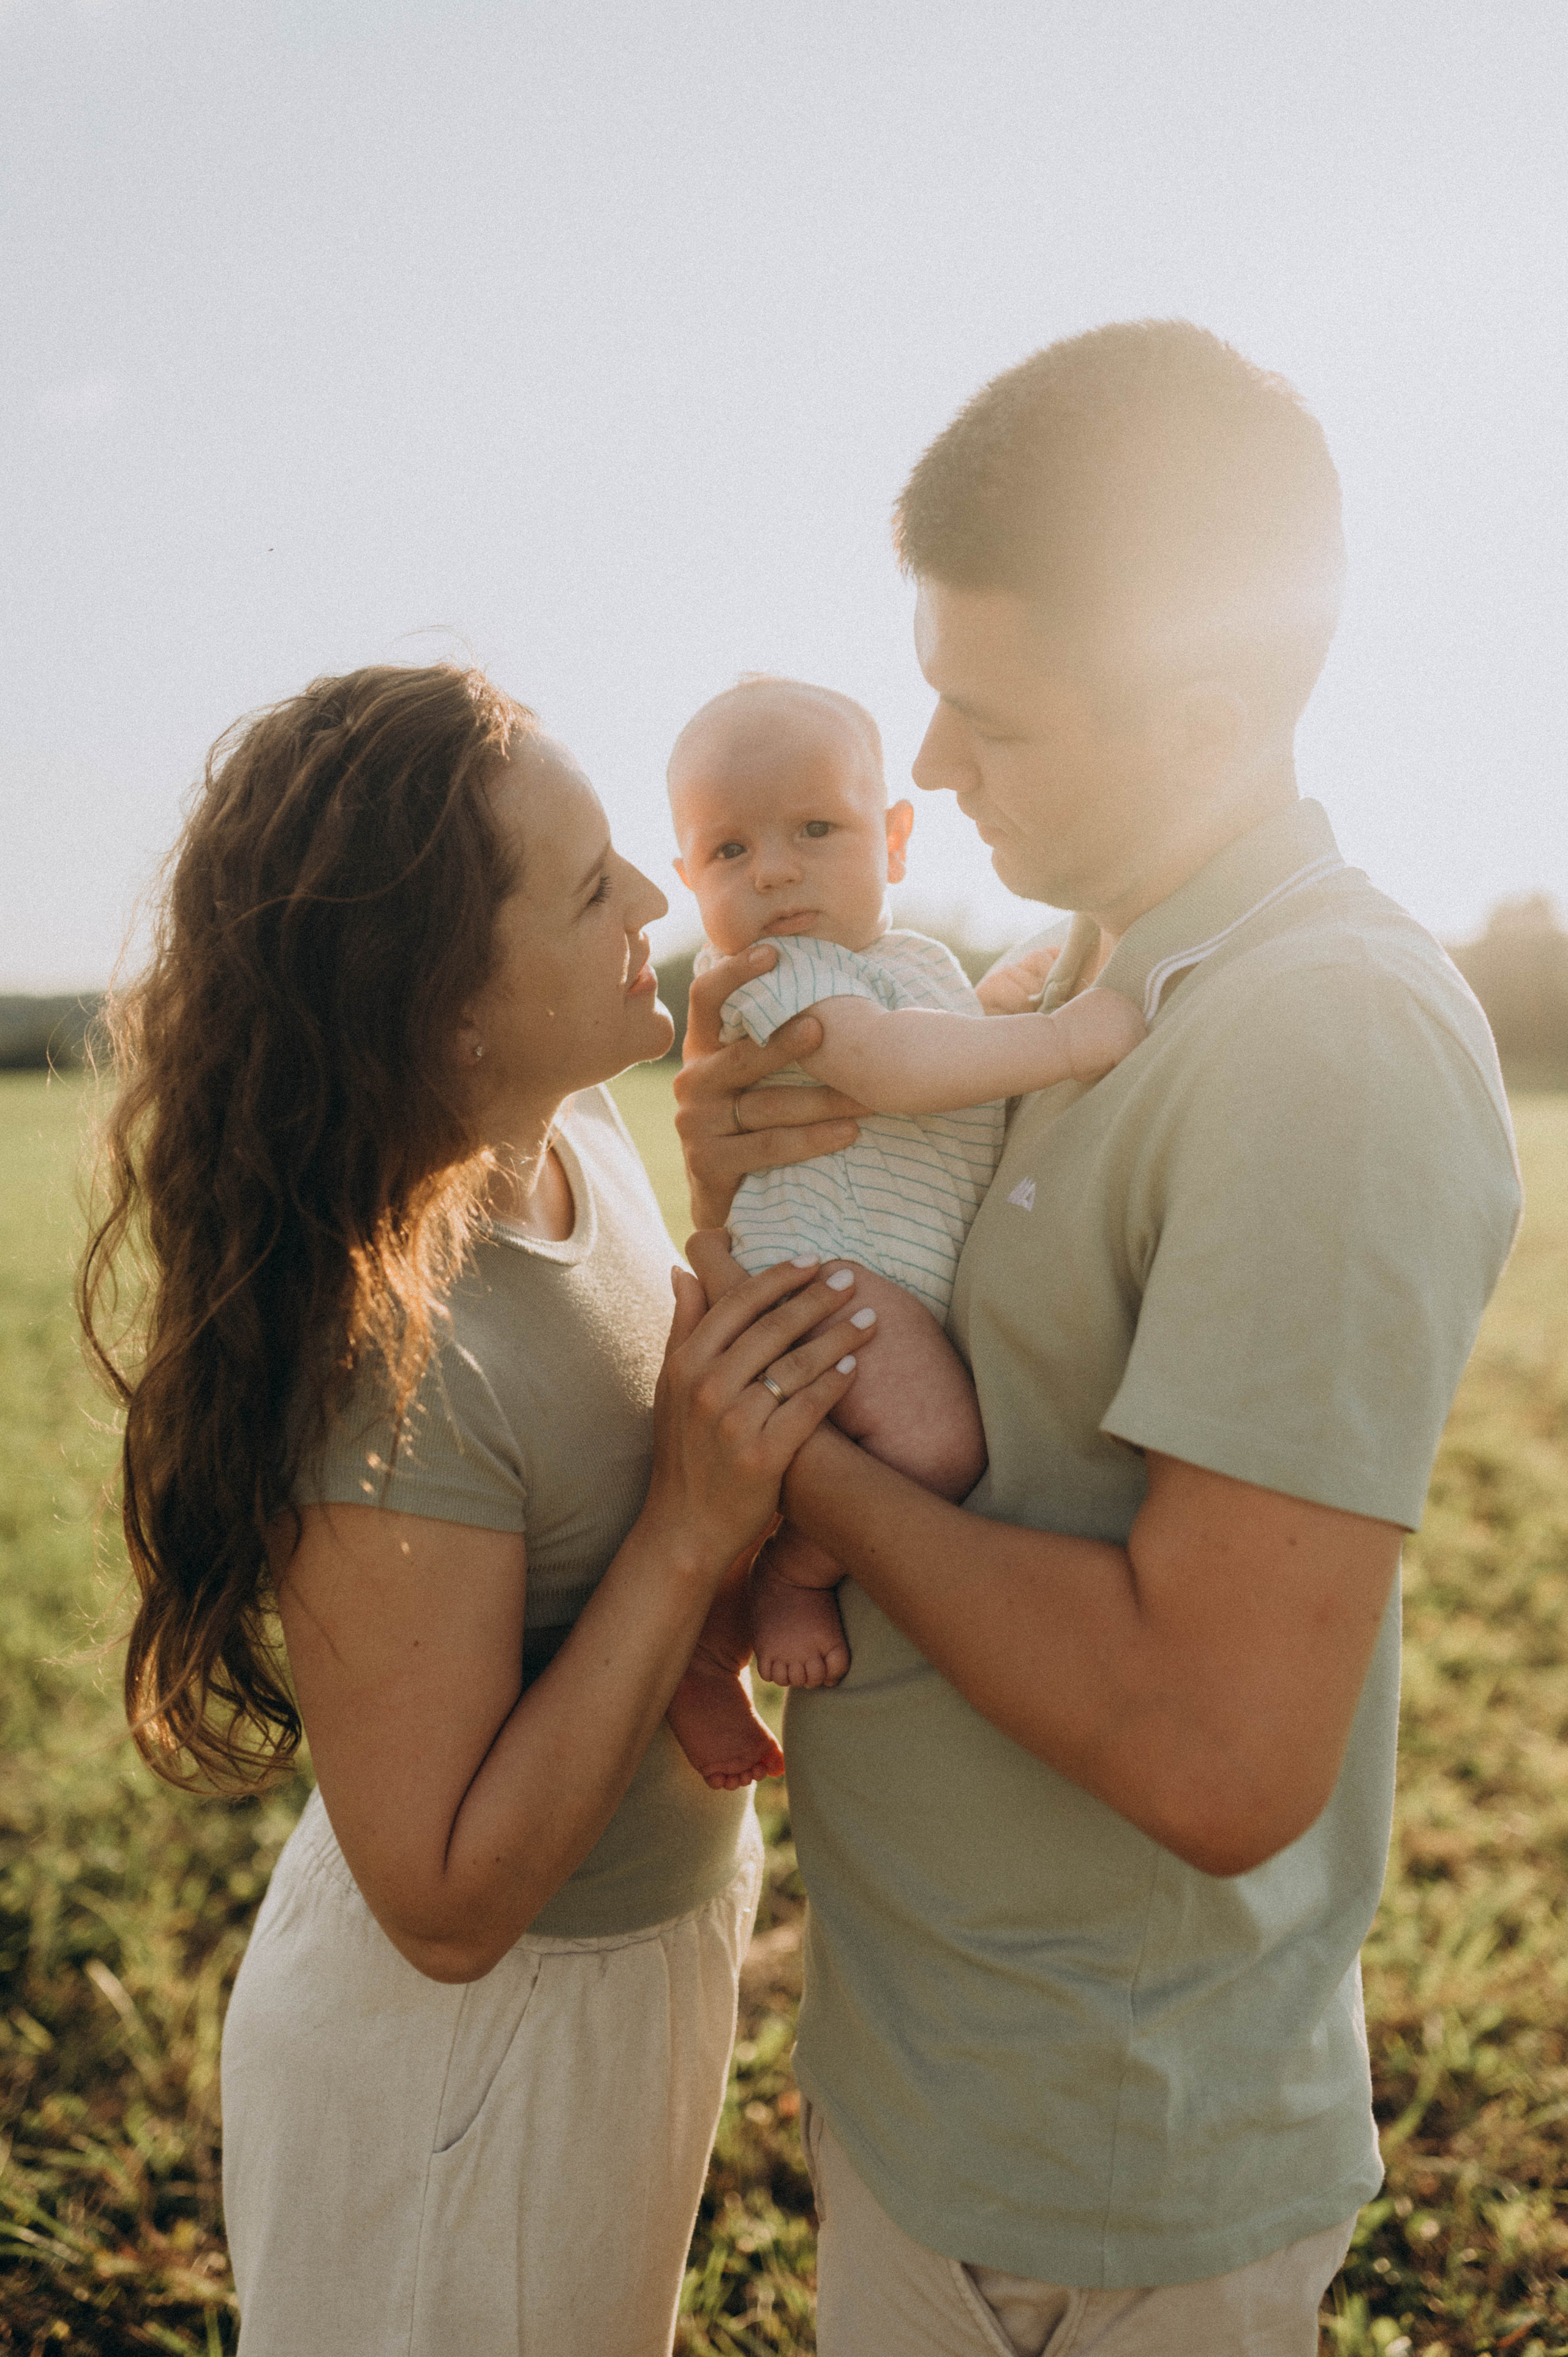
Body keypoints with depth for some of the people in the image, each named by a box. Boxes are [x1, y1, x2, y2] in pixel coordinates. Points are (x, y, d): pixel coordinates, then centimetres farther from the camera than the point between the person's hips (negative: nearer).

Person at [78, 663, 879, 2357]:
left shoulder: (578, 1124, -11)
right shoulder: (387, 1353, -35)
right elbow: (448, 1905, -27)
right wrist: (692, 1531, -32)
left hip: (666, 1915, 7)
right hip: (474, 2035, -7)